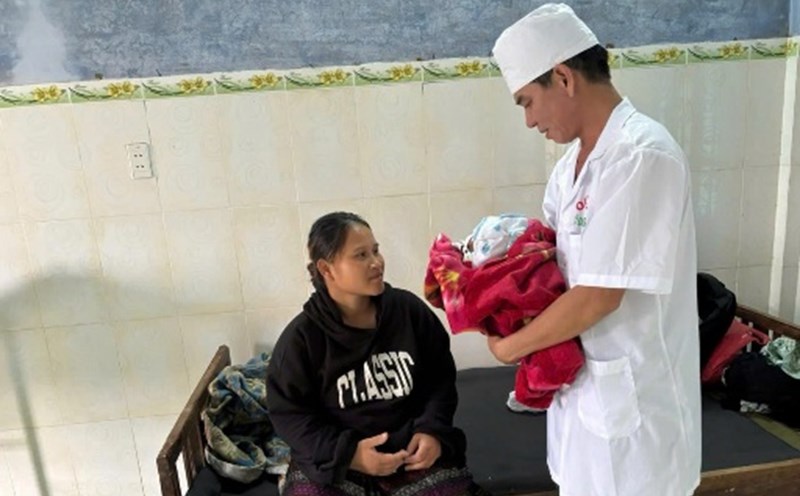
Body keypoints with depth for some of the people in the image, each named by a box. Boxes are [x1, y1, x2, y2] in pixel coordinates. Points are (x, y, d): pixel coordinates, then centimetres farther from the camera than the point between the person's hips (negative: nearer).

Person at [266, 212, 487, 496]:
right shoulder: (301, 337, -10)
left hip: (413, 450, 2)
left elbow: (441, 377, 7)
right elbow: (288, 413, -5)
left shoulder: (410, 309, -2)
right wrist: (347, 453, -17)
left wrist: (432, 430, -8)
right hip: (332, 462, -2)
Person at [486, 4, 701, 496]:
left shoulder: (641, 156, -24)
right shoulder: (576, 156, 4)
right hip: (583, 379, 8)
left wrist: (511, 346, -13)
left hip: (631, 396, -8)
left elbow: (598, 298, -26)